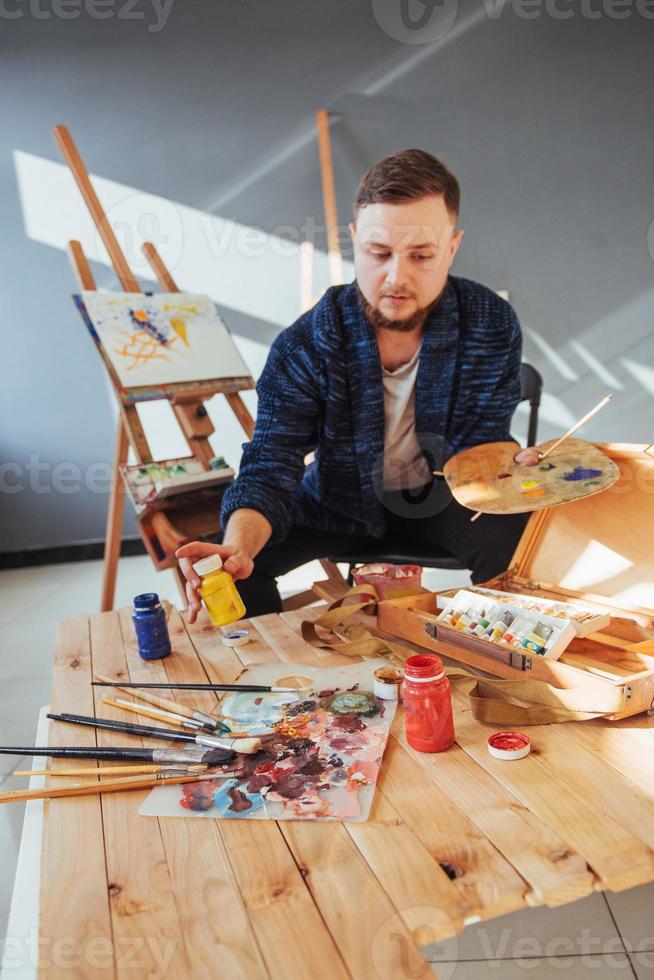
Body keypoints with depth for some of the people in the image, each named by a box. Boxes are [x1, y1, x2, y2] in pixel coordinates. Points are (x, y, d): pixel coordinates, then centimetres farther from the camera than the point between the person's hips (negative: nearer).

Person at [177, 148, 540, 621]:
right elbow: (270, 466, -27)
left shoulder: (493, 325, -19)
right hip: (339, 504, 0)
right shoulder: (305, 346, -24)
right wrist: (237, 546, -49)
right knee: (216, 563, -19)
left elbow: (479, 447, -15)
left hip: (439, 498, 1)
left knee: (516, 538, -30)